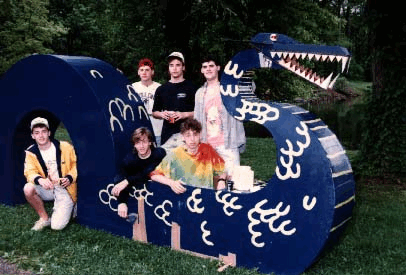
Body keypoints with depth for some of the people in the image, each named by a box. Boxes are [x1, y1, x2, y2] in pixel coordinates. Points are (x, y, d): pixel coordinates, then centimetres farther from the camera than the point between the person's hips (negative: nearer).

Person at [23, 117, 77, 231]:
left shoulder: (65, 147, -10)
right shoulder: (31, 153, -4)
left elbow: (75, 164, 1)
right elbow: (30, 172, -14)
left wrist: (70, 178, -18)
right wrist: (40, 180, -36)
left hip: (65, 190, -3)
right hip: (47, 189, 3)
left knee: (57, 226, -17)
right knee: (28, 189, -29)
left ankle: (69, 207, 19)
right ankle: (44, 218, -4)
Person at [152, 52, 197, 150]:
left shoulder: (191, 87, 6)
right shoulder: (161, 89, 17)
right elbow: (154, 112, 21)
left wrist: (184, 114, -12)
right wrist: (162, 114, 0)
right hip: (167, 135, 3)